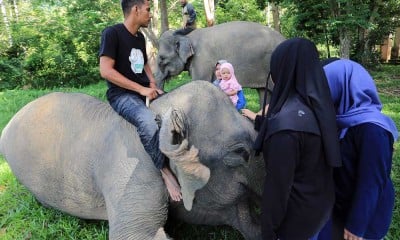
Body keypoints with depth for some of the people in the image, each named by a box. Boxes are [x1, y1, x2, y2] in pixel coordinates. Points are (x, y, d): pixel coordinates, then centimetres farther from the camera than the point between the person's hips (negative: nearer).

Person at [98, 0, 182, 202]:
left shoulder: (140, 37, 13)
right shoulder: (112, 33, -10)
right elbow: (106, 71, -19)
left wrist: (153, 85, 5)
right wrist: (142, 89, -19)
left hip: (145, 92, 8)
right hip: (122, 95, -8)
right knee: (148, 121, -37)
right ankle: (163, 170, -23)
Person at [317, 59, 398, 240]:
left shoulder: (371, 128, -28)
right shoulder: (345, 118, -2)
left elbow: (372, 182, -24)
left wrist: (356, 225, -18)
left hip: (364, 210, -7)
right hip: (339, 203, 7)